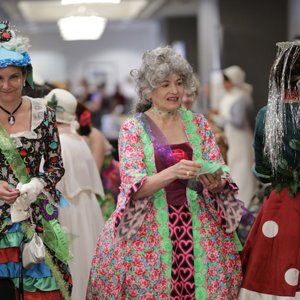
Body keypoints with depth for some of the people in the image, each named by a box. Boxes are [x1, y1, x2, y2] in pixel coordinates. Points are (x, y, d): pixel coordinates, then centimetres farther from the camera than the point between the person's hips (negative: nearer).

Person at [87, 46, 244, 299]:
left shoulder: (198, 124, 6)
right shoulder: (133, 128, -2)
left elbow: (222, 178, 5)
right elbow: (133, 187, -11)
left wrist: (215, 184, -18)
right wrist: (172, 173, -27)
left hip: (199, 229, 3)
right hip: (150, 231, -2)